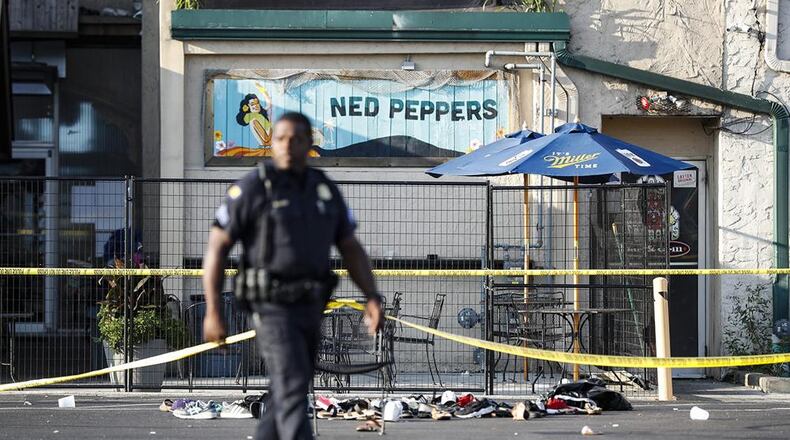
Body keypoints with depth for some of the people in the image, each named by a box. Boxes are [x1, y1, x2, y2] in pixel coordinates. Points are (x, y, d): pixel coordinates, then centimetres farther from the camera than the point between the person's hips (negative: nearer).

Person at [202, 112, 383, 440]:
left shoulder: (325, 190, 8)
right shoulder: (251, 188, -9)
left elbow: (351, 251, 10)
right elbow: (216, 247, -7)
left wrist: (373, 299, -5)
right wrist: (212, 312, -13)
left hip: (308, 309, 7)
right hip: (272, 309, -6)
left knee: (287, 395, 15)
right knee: (293, 392, -17)